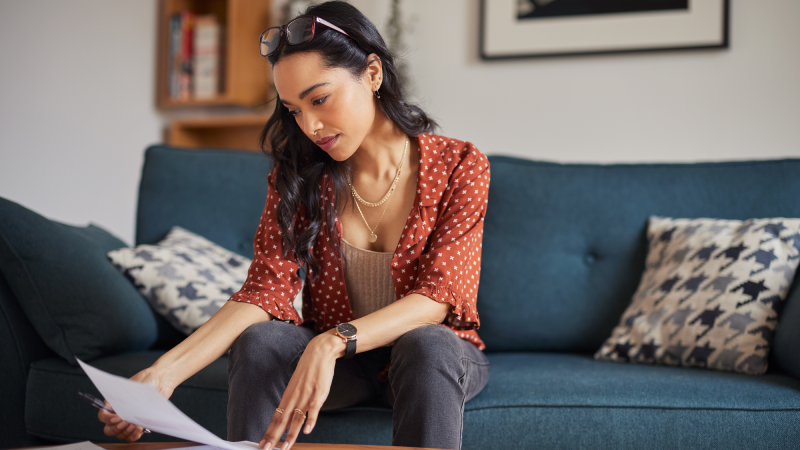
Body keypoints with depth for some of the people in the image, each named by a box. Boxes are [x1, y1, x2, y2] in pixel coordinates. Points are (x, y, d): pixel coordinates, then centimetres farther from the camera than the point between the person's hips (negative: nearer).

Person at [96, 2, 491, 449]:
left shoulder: (459, 165, -12)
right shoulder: (299, 175, -4)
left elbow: (439, 295, -22)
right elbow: (267, 288, -14)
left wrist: (334, 341, -40)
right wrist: (165, 372, -31)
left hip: (437, 358, -2)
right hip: (336, 360, 2)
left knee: (427, 344, -36)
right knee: (258, 339, -28)